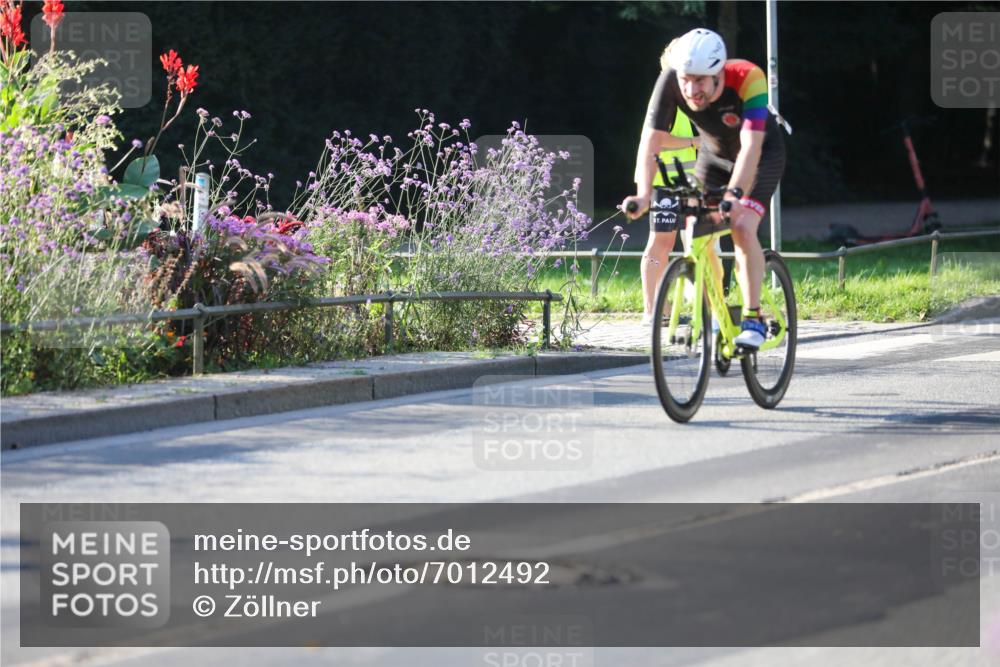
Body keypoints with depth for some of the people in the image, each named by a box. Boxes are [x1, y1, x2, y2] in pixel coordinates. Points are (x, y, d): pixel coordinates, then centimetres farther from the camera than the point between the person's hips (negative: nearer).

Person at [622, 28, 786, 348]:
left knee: (742, 227, -24)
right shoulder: (670, 81, -30)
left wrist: (734, 194, -59)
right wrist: (643, 194, -47)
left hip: (762, 154, -4)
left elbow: (751, 146, -45)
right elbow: (651, 141, -33)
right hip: (713, 155, 4)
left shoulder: (747, 79, -38)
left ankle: (753, 318, -17)